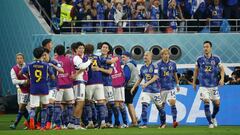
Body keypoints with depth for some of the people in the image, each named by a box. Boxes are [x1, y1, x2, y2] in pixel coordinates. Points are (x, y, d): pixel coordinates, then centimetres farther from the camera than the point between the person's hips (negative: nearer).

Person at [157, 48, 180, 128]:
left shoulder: (173, 64, 6)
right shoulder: (159, 64, -1)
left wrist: (177, 84, 17)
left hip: (171, 87, 1)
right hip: (162, 88, -1)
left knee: (172, 102, -15)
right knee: (162, 105, 3)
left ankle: (174, 121, -15)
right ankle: (163, 123, 13)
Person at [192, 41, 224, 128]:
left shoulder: (216, 58, -1)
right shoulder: (200, 59, -1)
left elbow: (221, 69, 8)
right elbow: (196, 70, 12)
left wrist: (222, 78, -8)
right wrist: (194, 82, 14)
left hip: (214, 85, 1)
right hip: (203, 86, -1)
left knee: (217, 103, 3)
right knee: (206, 102, -14)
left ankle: (213, 117, 33)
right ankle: (210, 123, -6)